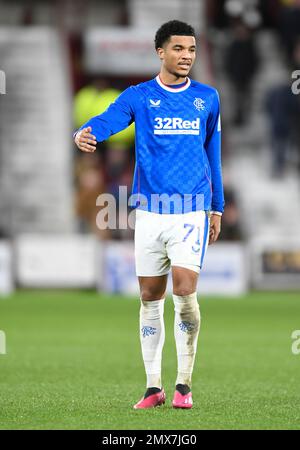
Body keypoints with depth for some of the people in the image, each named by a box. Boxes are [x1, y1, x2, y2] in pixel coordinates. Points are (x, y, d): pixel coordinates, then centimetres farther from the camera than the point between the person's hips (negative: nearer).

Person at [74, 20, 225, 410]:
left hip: (192, 212, 0)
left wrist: (217, 209, 17)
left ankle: (183, 385, -1)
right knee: (150, 298, 5)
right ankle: (154, 387, 14)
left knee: (185, 292, -13)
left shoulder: (208, 98, 7)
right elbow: (107, 120, -18)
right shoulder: (139, 97, 1)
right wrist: (85, 134, -42)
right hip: (150, 213, 0)